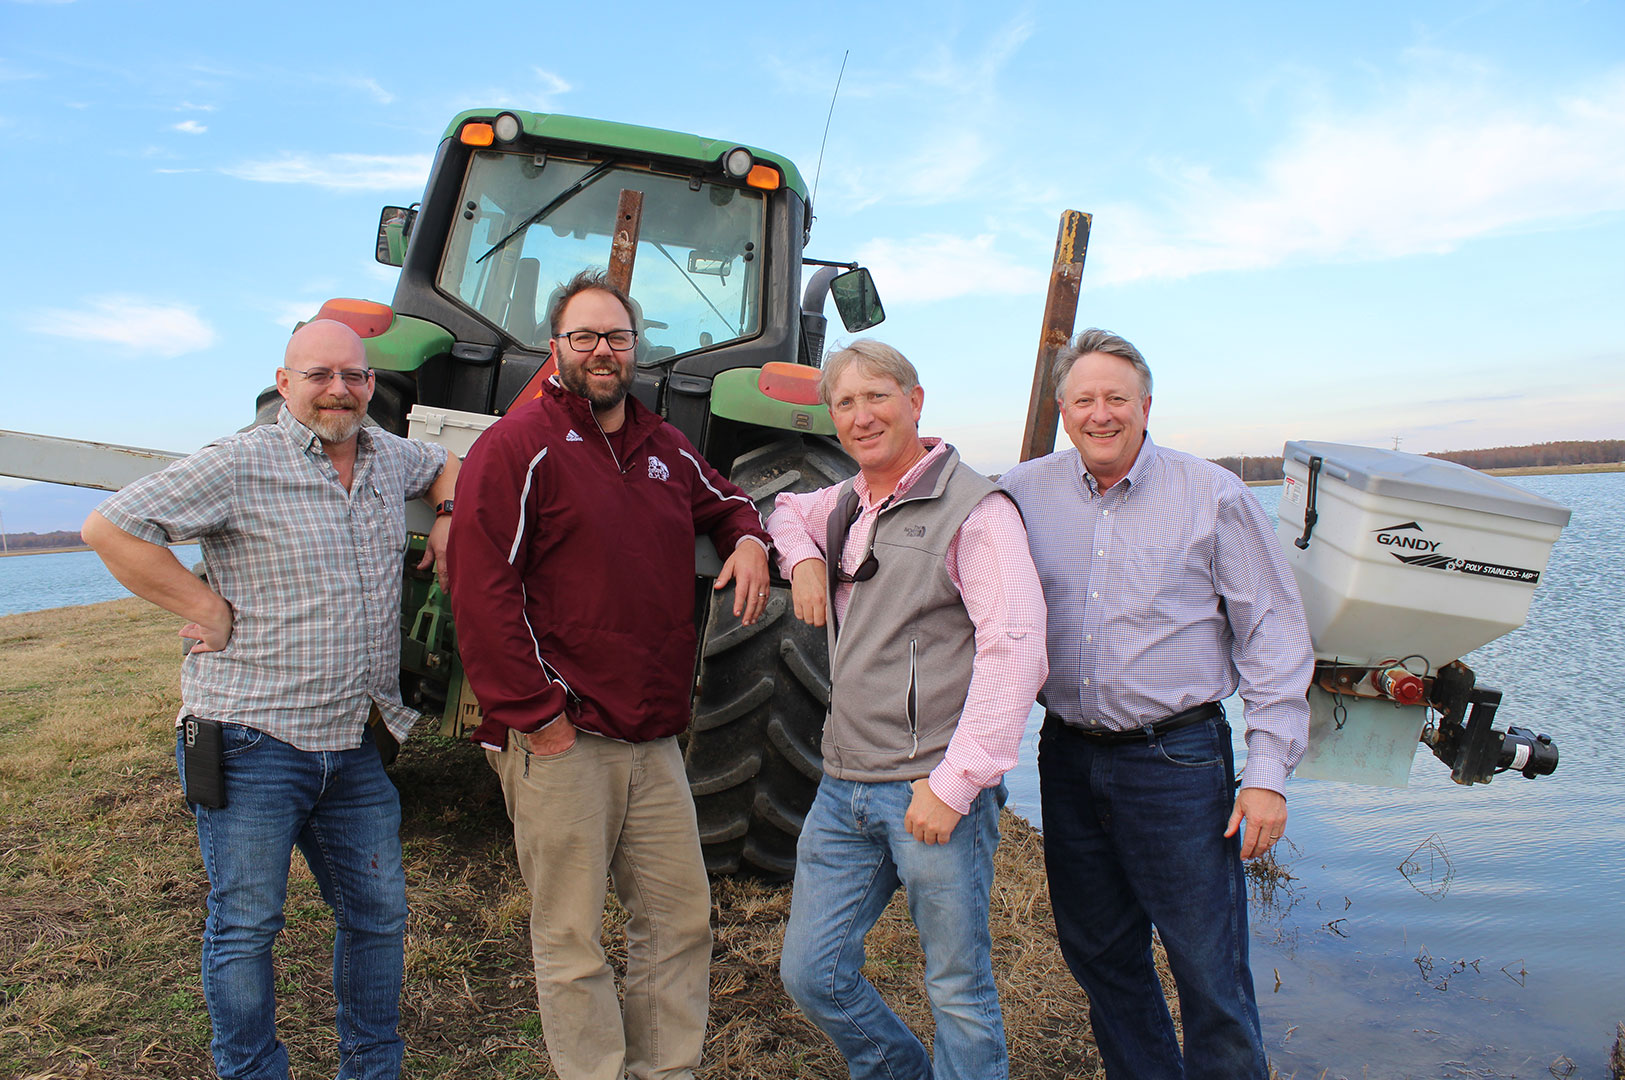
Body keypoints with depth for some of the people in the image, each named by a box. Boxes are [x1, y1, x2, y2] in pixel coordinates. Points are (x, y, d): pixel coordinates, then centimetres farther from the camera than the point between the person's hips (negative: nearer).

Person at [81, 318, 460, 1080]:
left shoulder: (388, 456, 8)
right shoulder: (240, 464, -11)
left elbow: (446, 468, 31)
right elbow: (111, 528, -12)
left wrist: (450, 522, 11)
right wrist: (209, 610, -14)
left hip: (355, 743, 6)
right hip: (253, 741, -6)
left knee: (379, 914, 14)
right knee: (246, 926, 5)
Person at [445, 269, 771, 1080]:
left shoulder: (666, 449, 14)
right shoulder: (518, 444, -7)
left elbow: (725, 501, 33)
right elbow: (480, 590, -13)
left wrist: (748, 538, 7)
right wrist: (536, 712, -16)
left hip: (653, 736, 7)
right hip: (560, 739, -6)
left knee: (681, 920, 14)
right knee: (570, 943, 5)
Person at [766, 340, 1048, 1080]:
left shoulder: (973, 509, -10)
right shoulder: (842, 505, 13)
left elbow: (1015, 650, -18)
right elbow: (785, 512, 36)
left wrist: (956, 781, -22)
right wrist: (801, 556, 12)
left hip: (934, 789, -7)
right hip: (844, 788, 8)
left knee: (958, 991, 6)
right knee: (811, 973, 14)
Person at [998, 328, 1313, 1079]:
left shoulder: (1212, 495, -3)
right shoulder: (1024, 493, 3)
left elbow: (1273, 637, -2)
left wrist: (1268, 771, -7)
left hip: (1178, 761, -3)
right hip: (1068, 757, 4)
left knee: (1210, 972, 1)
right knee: (1099, 958, 17)